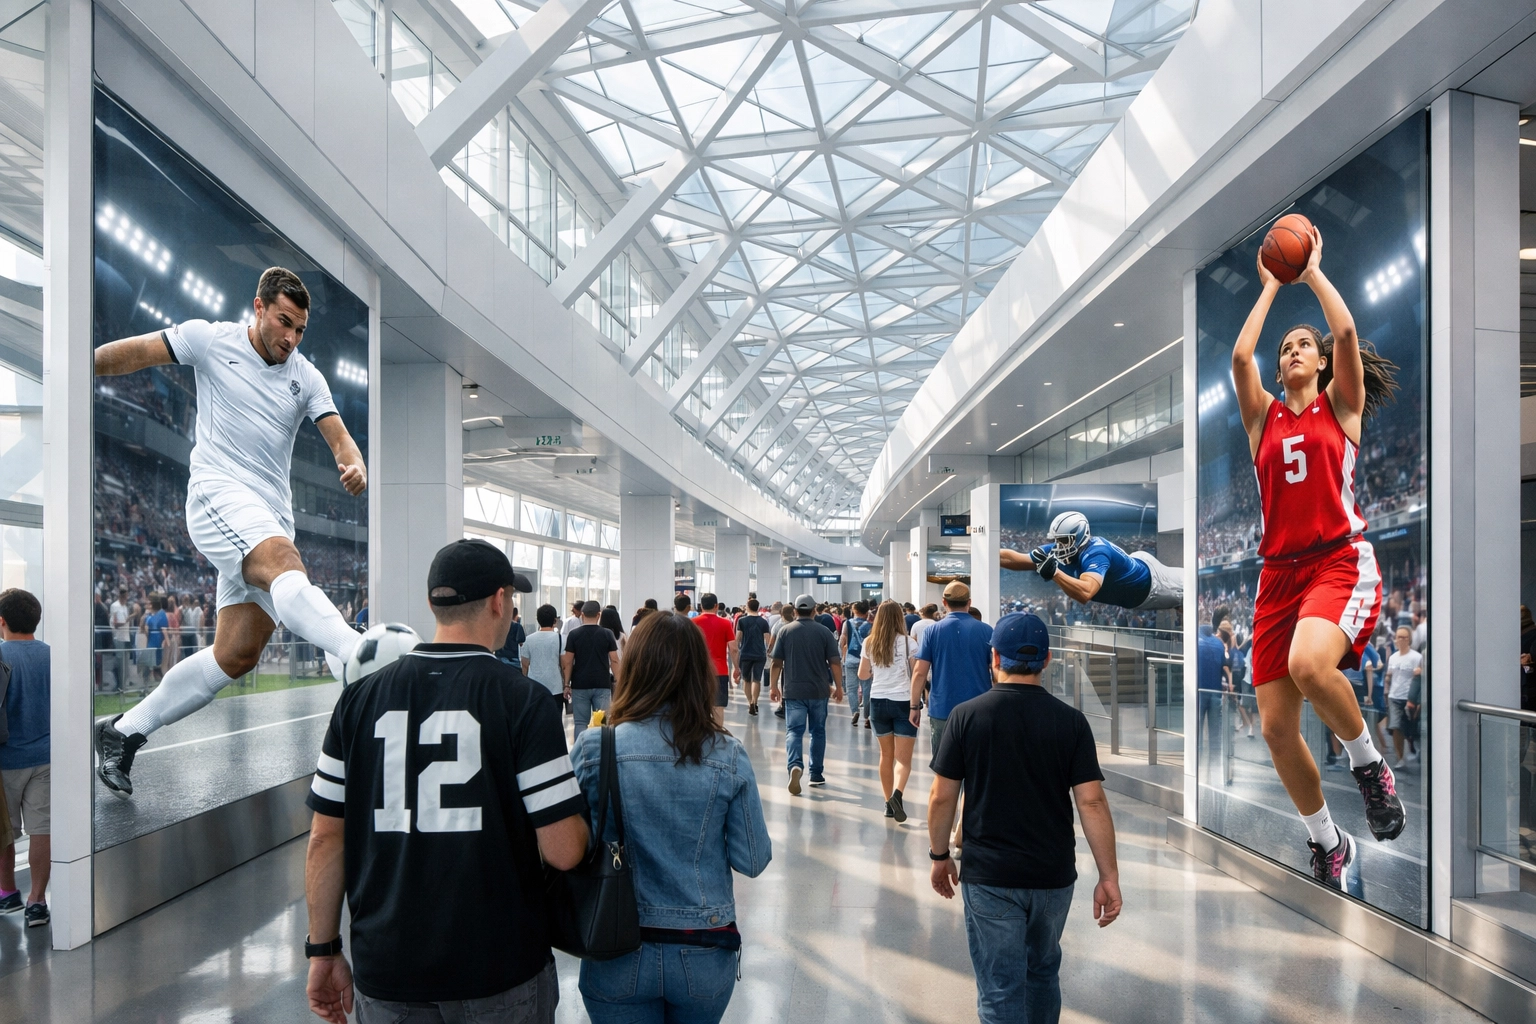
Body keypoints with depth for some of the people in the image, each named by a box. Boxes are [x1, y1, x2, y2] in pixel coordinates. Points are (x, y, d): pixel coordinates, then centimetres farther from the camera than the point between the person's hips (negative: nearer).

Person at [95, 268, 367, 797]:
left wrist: (355, 466, -18)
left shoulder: (307, 378, 13)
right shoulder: (209, 339, 5)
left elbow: (339, 437, 3)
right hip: (218, 492, -5)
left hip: (271, 518, 5)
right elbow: (128, 354, 12)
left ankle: (123, 732, 16)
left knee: (237, 655, 0)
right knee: (286, 564, -36)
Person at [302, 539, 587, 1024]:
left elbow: (325, 839, 1)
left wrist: (323, 951, 12)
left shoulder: (360, 698, -2)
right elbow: (564, 851, -16)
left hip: (385, 976, 3)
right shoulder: (522, 699, -13)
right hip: (501, 973, -3)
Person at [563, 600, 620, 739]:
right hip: (602, 685, 0)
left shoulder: (574, 634, -2)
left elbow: (568, 662, -3)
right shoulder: (607, 634, -1)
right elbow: (614, 661, -3)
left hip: (580, 685, 0)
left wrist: (567, 685, 4)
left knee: (581, 723, 5)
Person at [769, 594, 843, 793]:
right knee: (818, 731, 14)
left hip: (793, 691, 0)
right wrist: (838, 686, 6)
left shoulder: (785, 631, 0)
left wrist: (773, 686, 8)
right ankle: (816, 774, 20)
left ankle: (795, 765, -26)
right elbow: (835, 662, -3)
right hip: (819, 690, 1)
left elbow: (777, 663, -1)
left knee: (794, 731, -2)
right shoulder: (824, 632, -2)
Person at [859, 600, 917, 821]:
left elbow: (862, 675, 10)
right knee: (903, 758, -1)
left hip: (878, 702, 3)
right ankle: (897, 794, -25)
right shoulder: (906, 642, -7)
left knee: (886, 755, 16)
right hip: (903, 702, -3)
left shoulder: (869, 643, 2)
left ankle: (889, 803, 18)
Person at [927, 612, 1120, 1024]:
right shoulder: (1071, 721, -6)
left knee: (1001, 989, 6)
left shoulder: (967, 715, -9)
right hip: (1054, 875, 3)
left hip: (988, 876, -2)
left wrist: (939, 856, 7)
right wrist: (1109, 877, -3)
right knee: (1044, 970, 25)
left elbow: (942, 797, -7)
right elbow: (1092, 802, -10)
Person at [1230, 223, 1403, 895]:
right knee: (1276, 726, 0)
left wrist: (1312, 271, 9)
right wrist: (1271, 285, 13)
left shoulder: (1341, 404, 10)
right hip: (1280, 572, 4)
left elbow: (1346, 331, -4)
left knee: (1309, 664, -36)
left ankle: (1368, 763, -7)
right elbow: (1239, 354, 3)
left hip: (1341, 561, -4)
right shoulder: (1264, 416, 16)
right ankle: (1328, 846, 21)